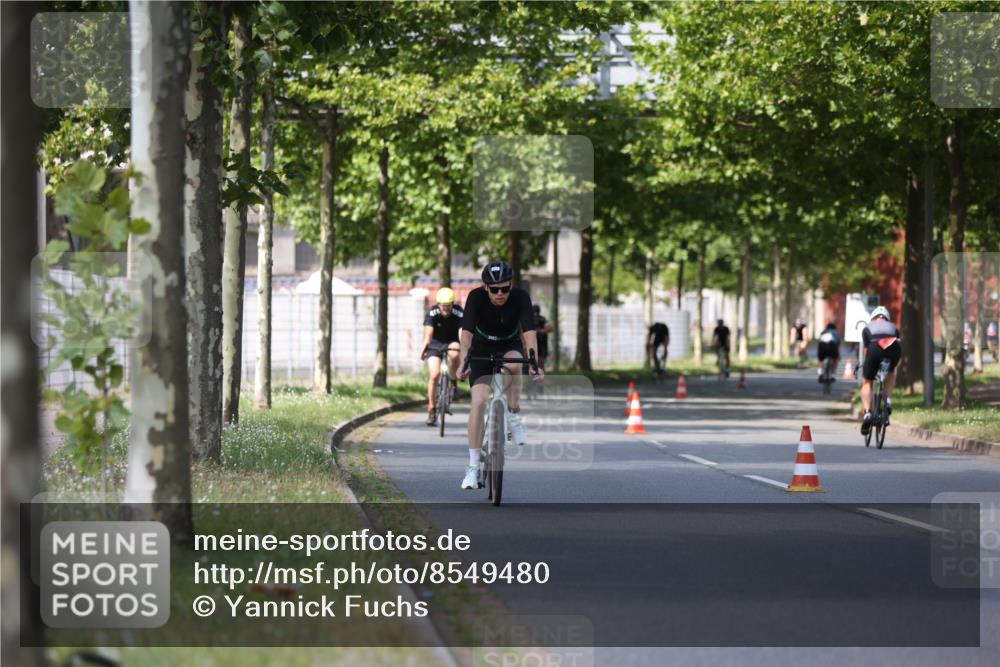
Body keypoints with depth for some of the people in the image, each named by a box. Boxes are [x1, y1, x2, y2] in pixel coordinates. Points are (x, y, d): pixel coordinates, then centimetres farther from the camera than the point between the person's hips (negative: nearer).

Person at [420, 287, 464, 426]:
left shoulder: (459, 313, -23)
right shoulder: (432, 314, -22)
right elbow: (428, 332, -35)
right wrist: (424, 348, -53)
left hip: (452, 342, 0)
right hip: (436, 343, 0)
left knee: (454, 354, -36)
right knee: (435, 374, -17)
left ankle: (453, 383, -10)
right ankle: (431, 410, -5)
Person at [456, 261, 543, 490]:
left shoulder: (520, 297, -26)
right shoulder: (476, 297, -27)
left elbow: (529, 331, -35)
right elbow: (466, 333, -34)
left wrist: (534, 363, -49)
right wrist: (464, 363, -48)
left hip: (510, 345, 0)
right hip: (482, 348, 0)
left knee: (513, 365, -37)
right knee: (479, 401, -17)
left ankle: (513, 417, -14)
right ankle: (473, 466, -13)